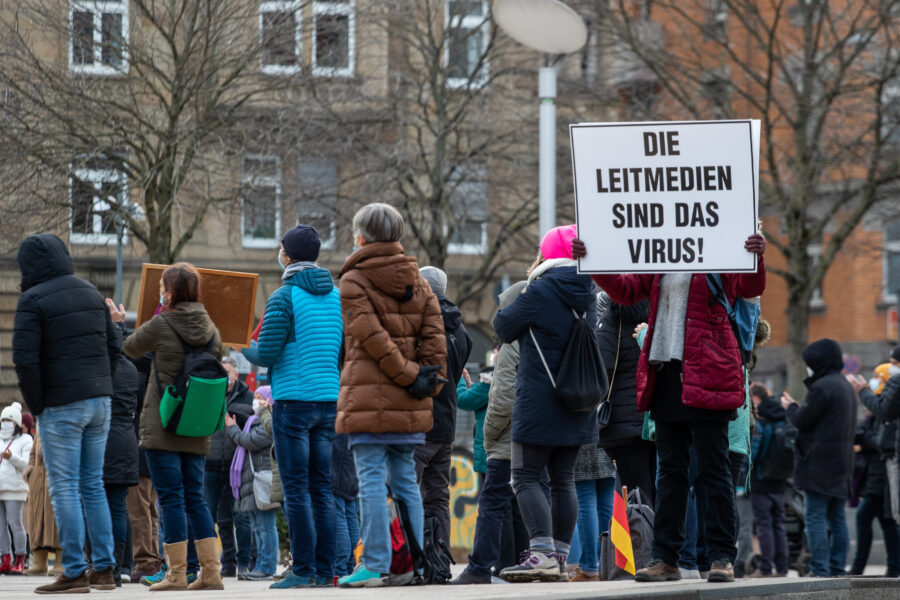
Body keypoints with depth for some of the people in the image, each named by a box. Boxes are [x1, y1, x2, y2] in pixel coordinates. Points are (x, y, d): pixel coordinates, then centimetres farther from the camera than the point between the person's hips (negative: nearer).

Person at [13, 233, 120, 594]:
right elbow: (113, 347, 13)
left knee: (64, 488, -2)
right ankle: (104, 570, 11)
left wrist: (36, 405, -6)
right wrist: (98, 386, 14)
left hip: (61, 406, -6)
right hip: (99, 401, 6)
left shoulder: (33, 300, -9)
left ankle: (75, 573, -4)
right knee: (93, 485, 12)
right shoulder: (91, 293, 12)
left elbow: (25, 358, -16)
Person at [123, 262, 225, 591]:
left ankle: (177, 573, -4)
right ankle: (211, 572, 7)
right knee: (195, 497, 10)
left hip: (162, 428, -5)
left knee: (171, 498, -4)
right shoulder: (210, 328, 5)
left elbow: (129, 348, 7)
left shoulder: (161, 324, -10)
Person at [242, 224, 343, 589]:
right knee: (322, 487, 9)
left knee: (296, 490, -4)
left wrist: (242, 347, 8)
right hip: (329, 399, 6)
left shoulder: (284, 298, -9)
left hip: (293, 400, -6)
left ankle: (304, 570, -7)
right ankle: (325, 569, 7)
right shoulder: (336, 296, 9)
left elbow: (266, 355, -12)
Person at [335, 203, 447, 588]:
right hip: (410, 404, 5)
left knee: (372, 480, -5)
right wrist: (428, 380, 1)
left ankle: (375, 565, -7)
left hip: (369, 396, -5)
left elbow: (373, 337, -13)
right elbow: (434, 336, 4)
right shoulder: (417, 281, 13)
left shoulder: (354, 281, -4)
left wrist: (410, 377, -10)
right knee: (406, 481, 9)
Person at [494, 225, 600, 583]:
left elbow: (504, 327, -3)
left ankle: (542, 553, -18)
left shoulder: (541, 291, -13)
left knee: (527, 477, -5)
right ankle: (559, 557, 10)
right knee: (563, 479, 10)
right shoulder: (586, 294, 10)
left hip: (539, 402, -7)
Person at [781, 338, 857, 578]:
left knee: (815, 517, -8)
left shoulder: (822, 387, -14)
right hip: (842, 463, 9)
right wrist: (796, 407, 21)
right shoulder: (845, 386, 17)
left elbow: (802, 421, -12)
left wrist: (791, 406, 9)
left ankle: (819, 570, -13)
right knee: (837, 518, 10)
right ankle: (838, 567, 10)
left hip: (819, 463, -9)